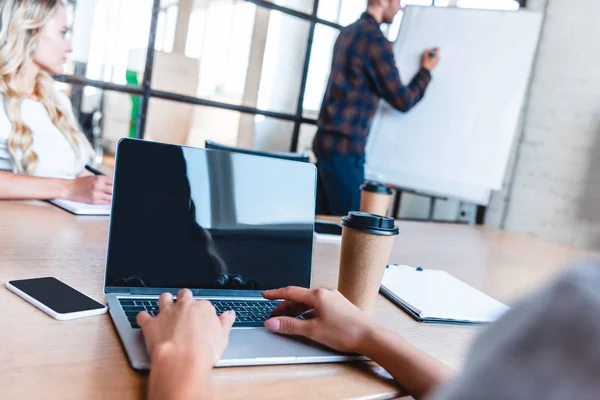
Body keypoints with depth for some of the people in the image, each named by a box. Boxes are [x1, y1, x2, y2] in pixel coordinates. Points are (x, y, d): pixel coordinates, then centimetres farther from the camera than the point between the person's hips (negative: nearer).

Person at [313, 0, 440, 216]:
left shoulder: (348, 32, 14)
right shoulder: (375, 39, -12)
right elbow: (402, 100, -9)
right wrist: (426, 70, 8)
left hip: (327, 140, 9)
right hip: (345, 146, -9)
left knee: (321, 220, 12)